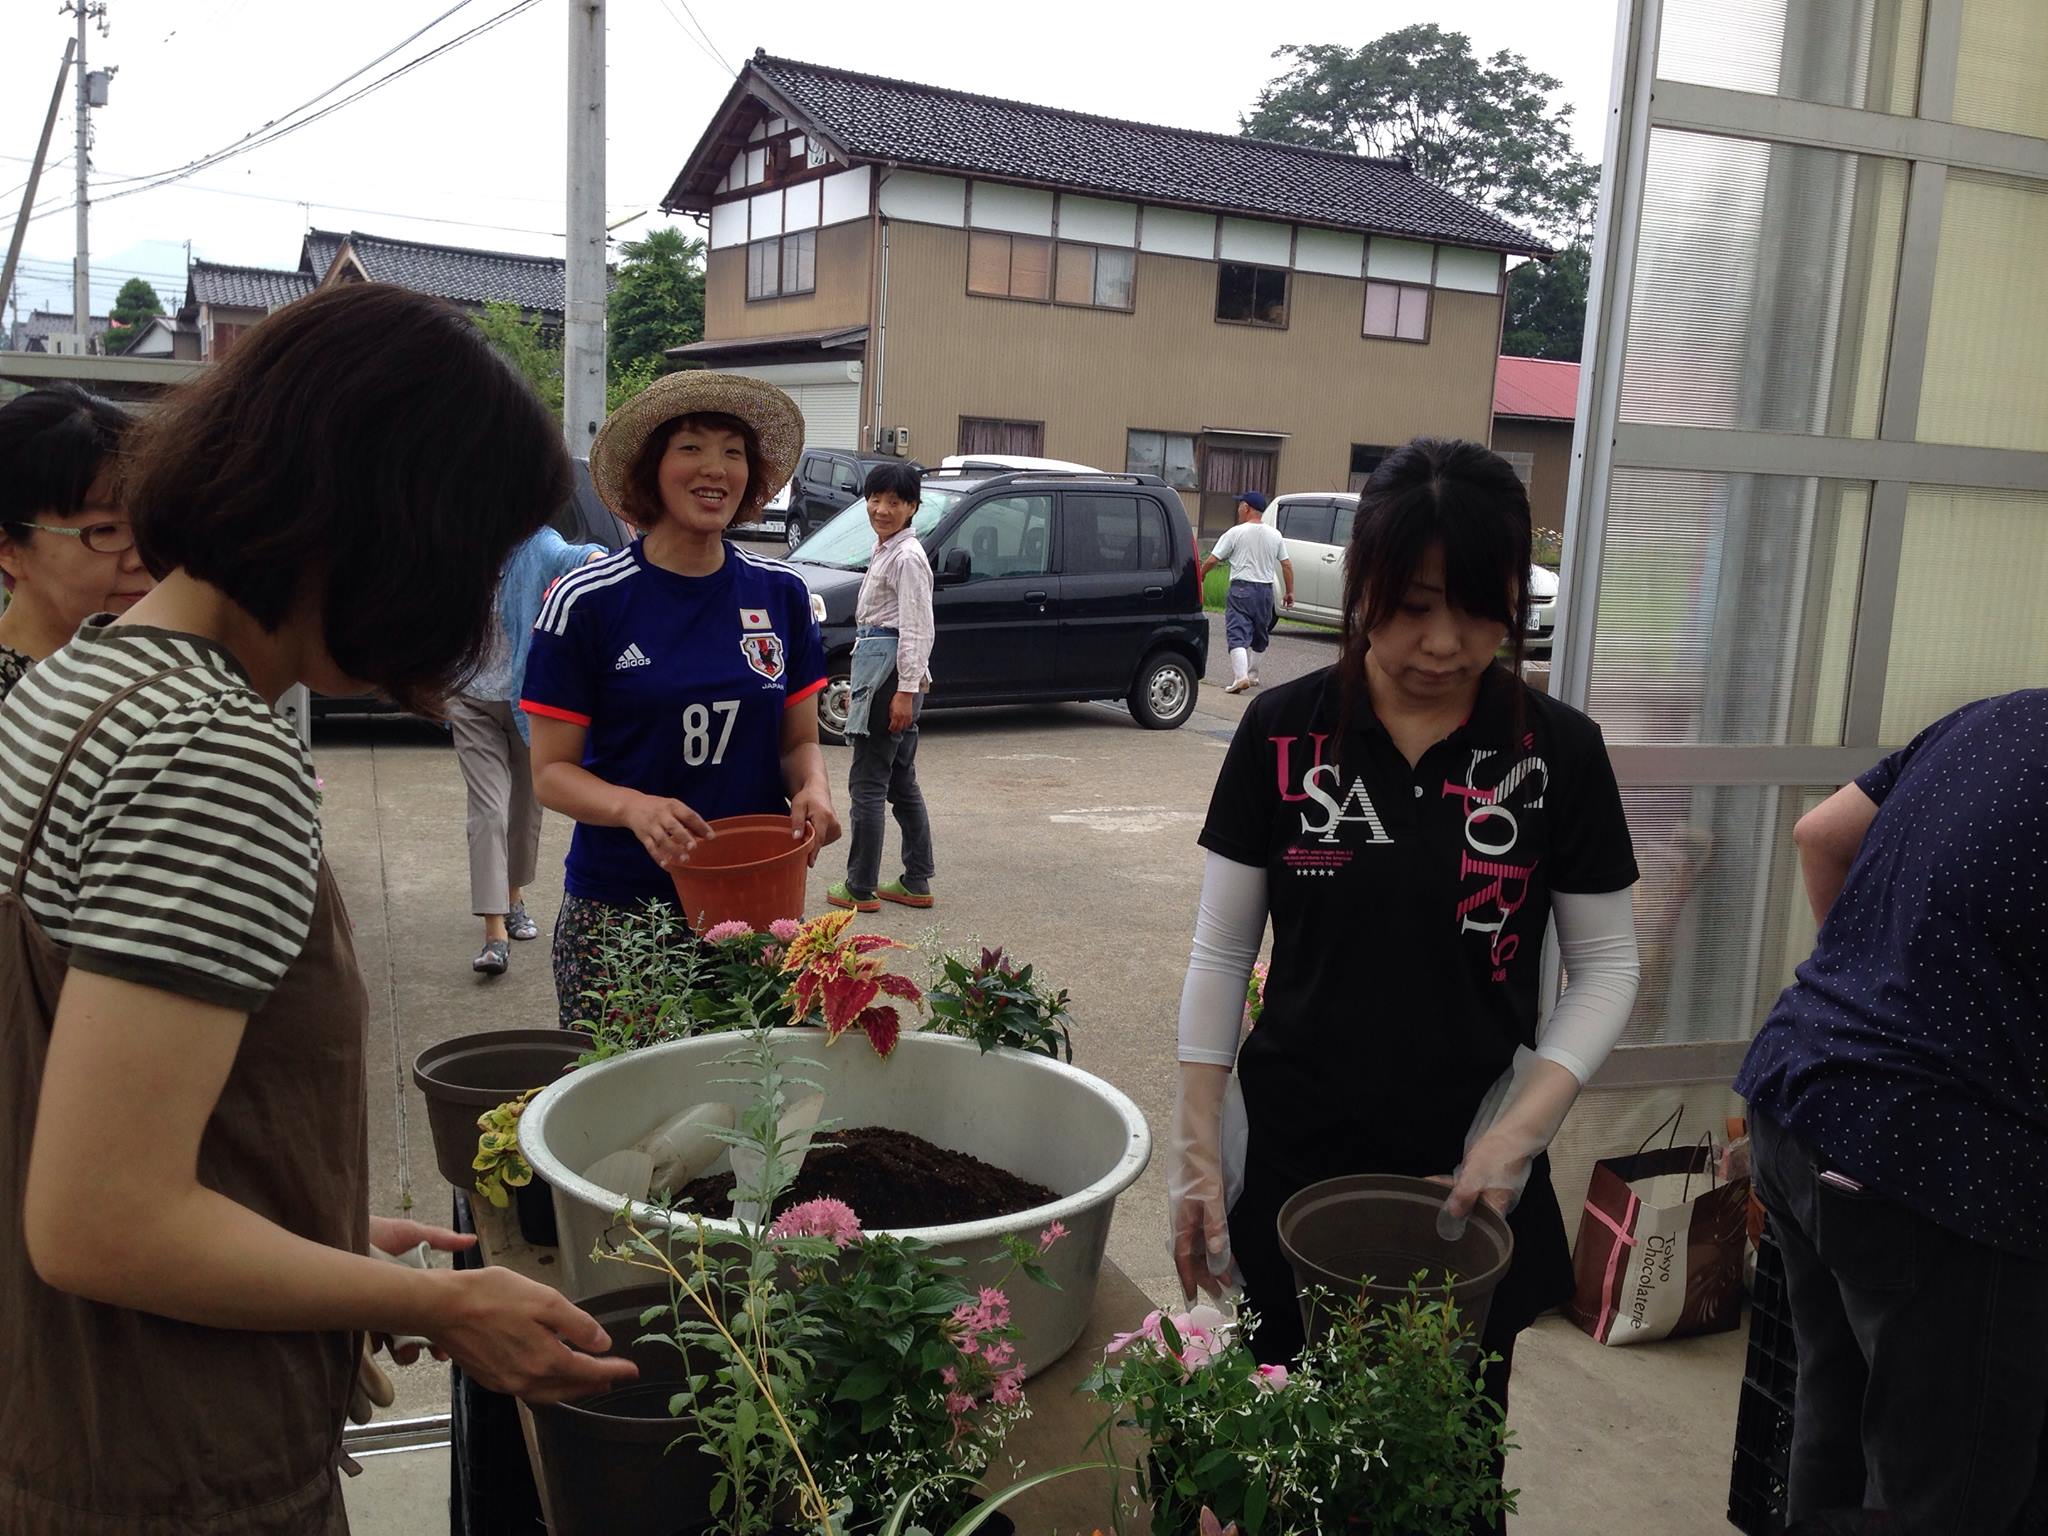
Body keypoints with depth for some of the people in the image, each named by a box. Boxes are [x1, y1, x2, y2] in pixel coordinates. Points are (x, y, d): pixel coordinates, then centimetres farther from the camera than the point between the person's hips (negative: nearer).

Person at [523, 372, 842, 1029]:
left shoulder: (781, 593, 5)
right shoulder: (587, 601, -5)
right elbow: (551, 771, -4)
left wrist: (813, 789, -11)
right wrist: (634, 807, -24)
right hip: (617, 911, -3)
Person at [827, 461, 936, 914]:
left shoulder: (907, 557, -13)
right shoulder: (885, 551, 16)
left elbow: (916, 629, -17)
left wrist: (905, 690, -21)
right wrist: (860, 683, 22)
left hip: (892, 670, -10)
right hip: (877, 667, 10)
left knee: (867, 783, -5)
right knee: (901, 782, 13)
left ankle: (861, 888, 2)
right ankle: (917, 882, 19)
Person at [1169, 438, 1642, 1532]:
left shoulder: (1559, 752, -4)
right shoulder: (1285, 732, -4)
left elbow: (1605, 965, 2)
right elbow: (1222, 952, 1)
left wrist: (1521, 1131, -12)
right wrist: (1196, 1152, -2)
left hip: (1472, 1181, 0)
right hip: (1296, 1162, 0)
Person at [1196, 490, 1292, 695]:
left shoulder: (1236, 532, -7)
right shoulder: (1274, 534, 7)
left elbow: (1212, 560, -6)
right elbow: (1286, 565, 8)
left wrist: (1201, 574, 12)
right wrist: (1290, 591, 15)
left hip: (1241, 588, -5)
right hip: (1266, 589, 5)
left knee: (1237, 635, -10)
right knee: (1259, 633, 20)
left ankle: (1240, 676, -25)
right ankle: (1251, 672, 29)